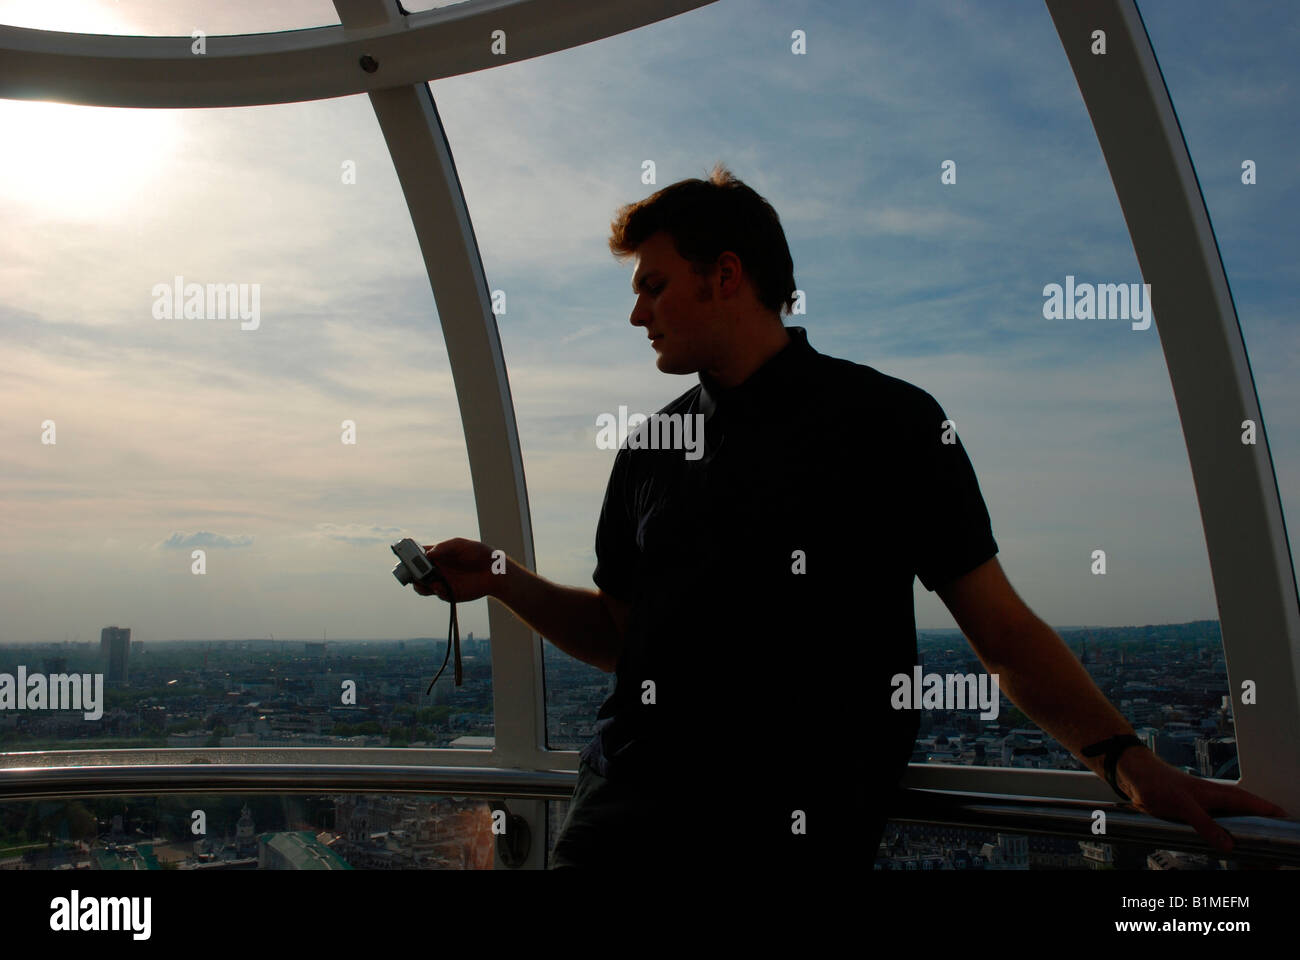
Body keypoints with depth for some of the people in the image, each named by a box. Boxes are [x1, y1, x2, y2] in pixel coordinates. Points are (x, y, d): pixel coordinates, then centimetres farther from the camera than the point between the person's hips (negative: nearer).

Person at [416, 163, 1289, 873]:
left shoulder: (889, 421, 0)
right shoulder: (650, 450, 13)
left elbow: (1001, 626, -1)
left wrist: (1127, 760, -11)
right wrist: (504, 580, 4)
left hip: (804, 825, -3)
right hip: (627, 812, 4)